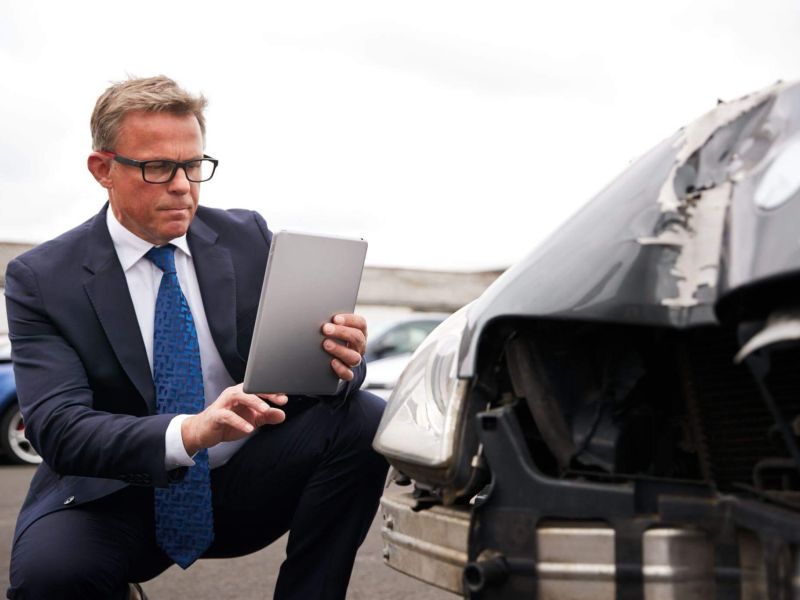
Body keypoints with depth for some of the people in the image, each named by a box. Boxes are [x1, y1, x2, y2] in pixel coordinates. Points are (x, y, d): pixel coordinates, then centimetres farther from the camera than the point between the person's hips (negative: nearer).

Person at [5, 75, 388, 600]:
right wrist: (189, 432, -37)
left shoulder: (248, 238, 1)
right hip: (115, 500, -2)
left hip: (246, 483, 3)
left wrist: (336, 364, -26)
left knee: (365, 421, -22)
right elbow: (58, 429, -19)